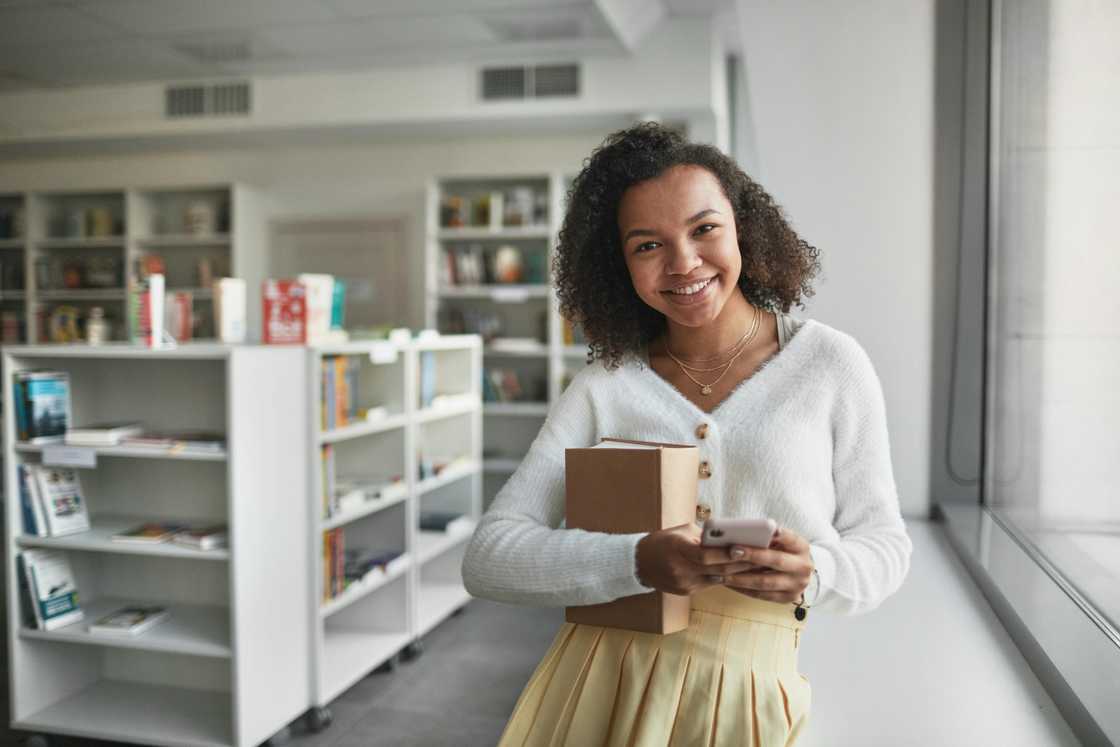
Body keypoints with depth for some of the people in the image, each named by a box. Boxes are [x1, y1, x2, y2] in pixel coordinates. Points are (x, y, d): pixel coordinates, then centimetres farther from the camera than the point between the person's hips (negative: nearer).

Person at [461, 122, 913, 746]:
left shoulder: (831, 364, -3)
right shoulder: (602, 389, -1)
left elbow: (885, 545, 4)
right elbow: (488, 559, -7)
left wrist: (812, 573, -19)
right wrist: (638, 562, -23)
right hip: (595, 689, 1)